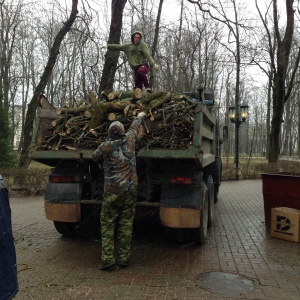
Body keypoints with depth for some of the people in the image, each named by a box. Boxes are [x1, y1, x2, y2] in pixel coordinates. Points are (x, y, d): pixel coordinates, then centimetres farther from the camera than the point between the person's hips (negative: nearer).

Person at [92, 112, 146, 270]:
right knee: (126, 224, 8)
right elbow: (134, 127, 22)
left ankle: (108, 259, 1)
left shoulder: (105, 146, -6)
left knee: (107, 223, 5)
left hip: (112, 190, -3)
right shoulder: (129, 140, 2)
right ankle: (124, 259, 13)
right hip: (130, 189, 3)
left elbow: (95, 157, 13)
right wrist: (139, 116, 41)